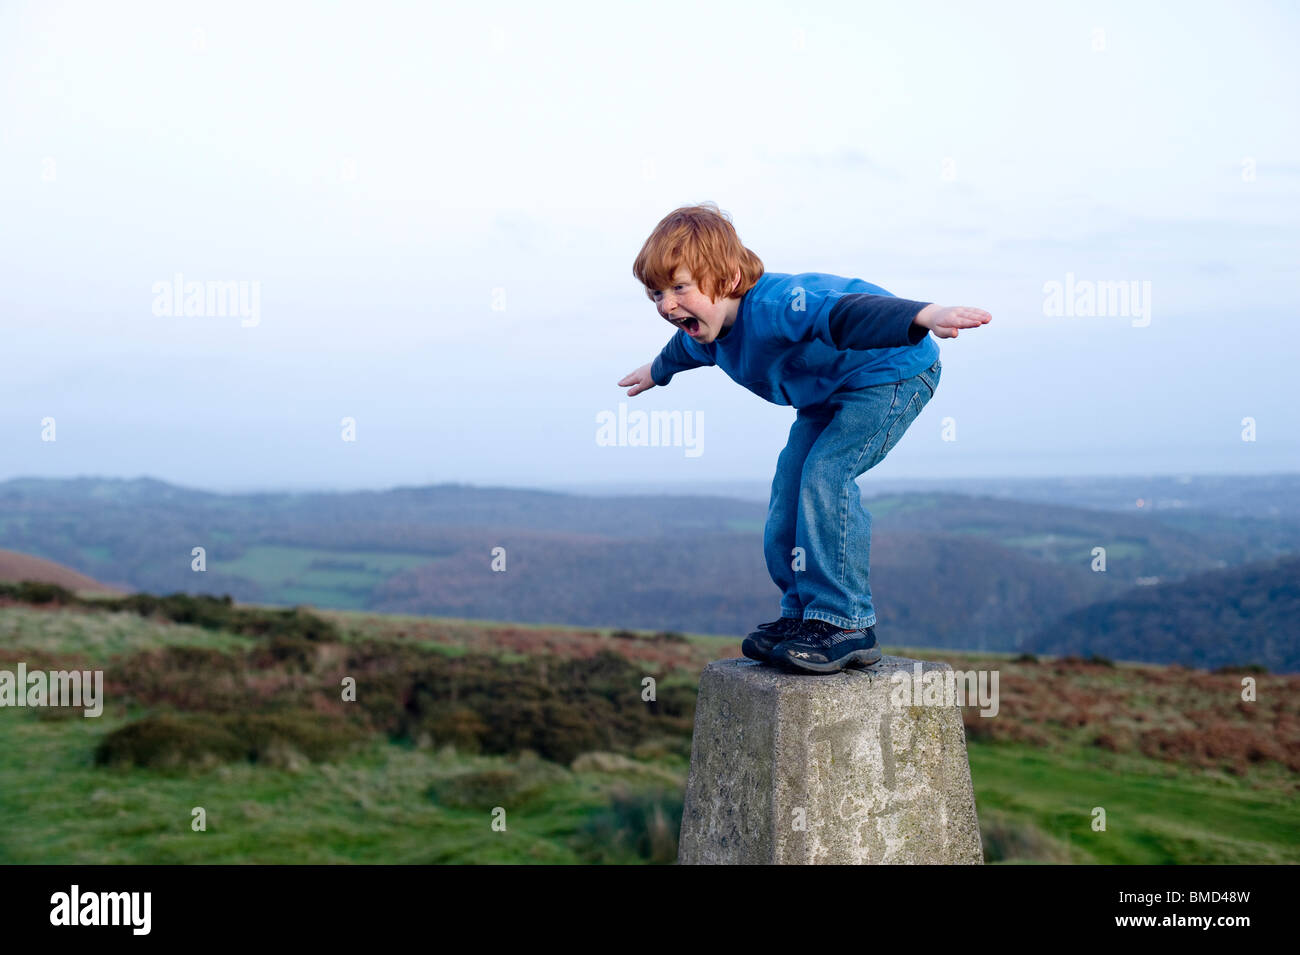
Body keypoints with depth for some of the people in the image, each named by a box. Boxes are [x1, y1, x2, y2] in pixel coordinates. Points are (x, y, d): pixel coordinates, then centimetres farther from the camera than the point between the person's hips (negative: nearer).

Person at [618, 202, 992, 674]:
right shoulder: (710, 329, -5)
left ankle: (847, 625, -20)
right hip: (829, 391, 10)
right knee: (790, 483, 3)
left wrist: (924, 316, -73)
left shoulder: (773, 306, -37)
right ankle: (805, 613, 14)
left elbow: (846, 315, -56)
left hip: (892, 373, -10)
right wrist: (657, 371, 45)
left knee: (825, 474, -25)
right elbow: (686, 348, 23)